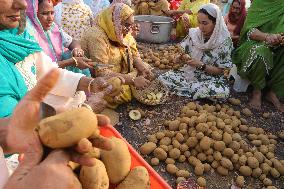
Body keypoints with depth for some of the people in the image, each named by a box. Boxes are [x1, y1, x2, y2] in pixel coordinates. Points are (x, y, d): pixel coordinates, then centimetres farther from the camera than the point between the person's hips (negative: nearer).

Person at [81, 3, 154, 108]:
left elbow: (134, 54, 2)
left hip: (121, 73, 7)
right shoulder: (97, 37, -28)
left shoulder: (120, 32, -4)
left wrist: (143, 68, -20)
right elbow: (101, 73, -34)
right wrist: (133, 80, -35)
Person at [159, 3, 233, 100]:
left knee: (223, 91, -34)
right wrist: (180, 57, -19)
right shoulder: (194, 34, -4)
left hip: (210, 79, -3)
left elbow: (220, 71, -11)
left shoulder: (224, 42, -13)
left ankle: (186, 89, -13)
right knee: (162, 79, -17)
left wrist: (201, 65, -24)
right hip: (189, 73, 3)